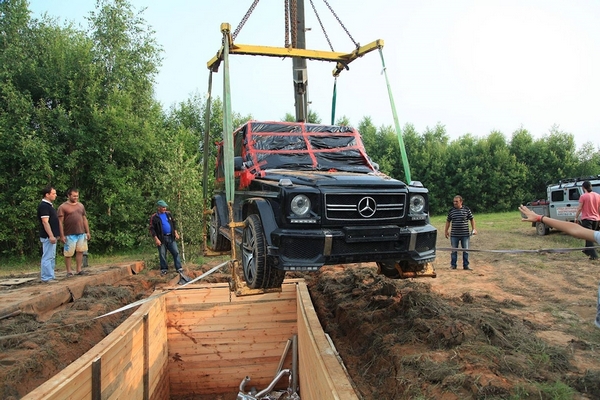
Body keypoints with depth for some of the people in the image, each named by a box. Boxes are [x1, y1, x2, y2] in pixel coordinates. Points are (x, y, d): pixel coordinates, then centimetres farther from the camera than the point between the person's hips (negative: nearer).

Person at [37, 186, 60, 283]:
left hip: (52, 235, 10)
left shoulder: (49, 205, 16)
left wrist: (55, 235, 21)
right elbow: (45, 222, -21)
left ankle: (50, 276, 19)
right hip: (48, 236, -10)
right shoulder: (44, 206, -15)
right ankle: (47, 278, -4)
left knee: (52, 257, 13)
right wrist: (51, 236, -24)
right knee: (47, 257, -7)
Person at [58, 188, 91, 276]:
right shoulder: (63, 207, -4)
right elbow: (60, 222, -6)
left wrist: (88, 232, 12)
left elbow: (84, 219, 16)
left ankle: (79, 270, 15)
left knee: (80, 251, 7)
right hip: (70, 235, -5)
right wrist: (62, 235, -11)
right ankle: (69, 271, 10)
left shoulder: (81, 205, 13)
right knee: (68, 253, 1)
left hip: (81, 233, 5)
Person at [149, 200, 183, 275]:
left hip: (171, 237, 3)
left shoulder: (168, 214, 8)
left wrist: (176, 232, 7)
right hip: (161, 238, -3)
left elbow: (174, 223, 16)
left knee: (176, 252, 0)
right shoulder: (154, 217, -6)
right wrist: (156, 239, -14)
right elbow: (152, 229, -7)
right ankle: (164, 269, 17)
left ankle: (179, 268, 4)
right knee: (162, 254, 4)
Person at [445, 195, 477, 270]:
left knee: (465, 250, 6)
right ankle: (453, 265, 16)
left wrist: (474, 229, 0)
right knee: (454, 250, 7)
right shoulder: (451, 211, 2)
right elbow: (448, 221, 11)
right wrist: (446, 231, 11)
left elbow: (472, 219, 7)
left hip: (465, 234, 0)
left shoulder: (466, 209, -1)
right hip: (454, 235, 1)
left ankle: (466, 265, 14)